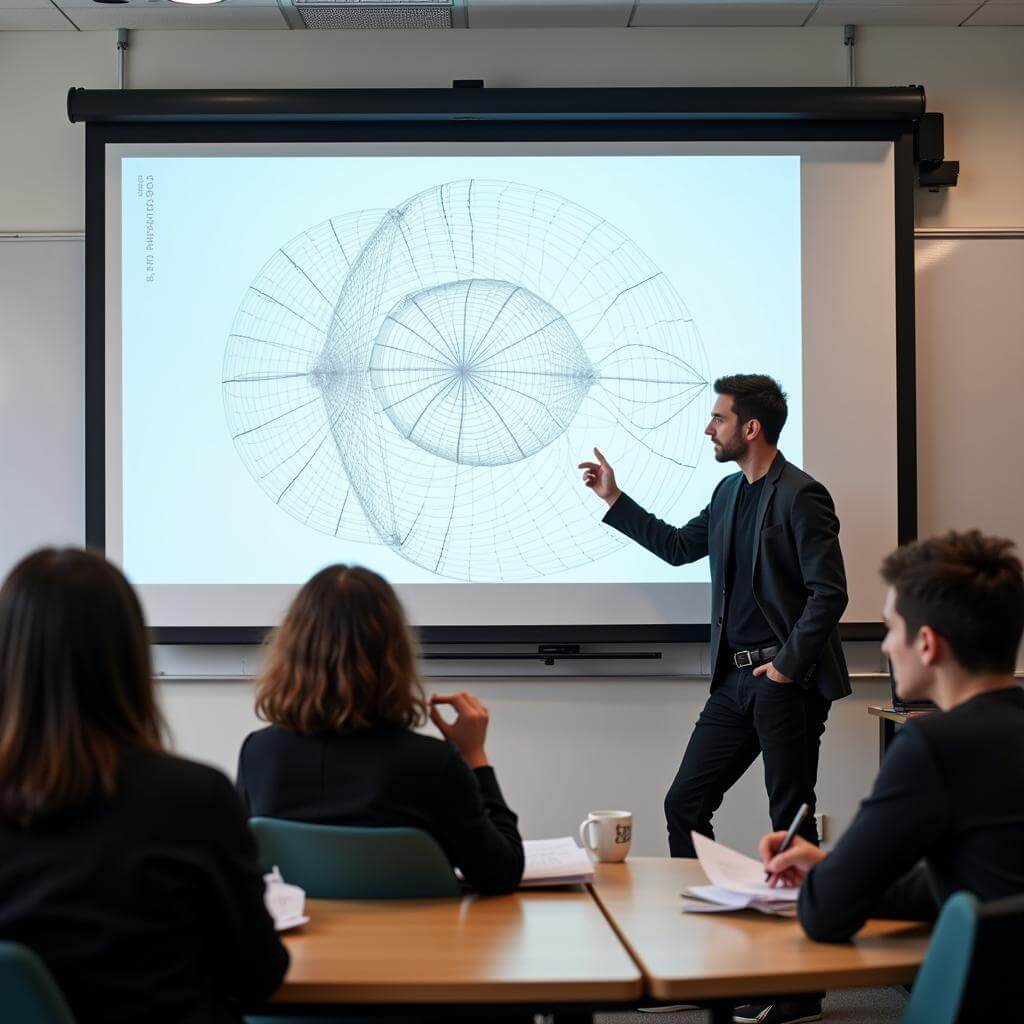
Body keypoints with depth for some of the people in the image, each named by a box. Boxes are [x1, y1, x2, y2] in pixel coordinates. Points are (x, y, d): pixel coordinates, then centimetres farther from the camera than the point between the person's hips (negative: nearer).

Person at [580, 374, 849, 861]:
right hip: (734, 678, 8)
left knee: (791, 819, 0)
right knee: (684, 804, 6)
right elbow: (679, 546, 25)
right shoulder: (729, 492, 14)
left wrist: (788, 666, -15)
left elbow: (829, 593, -16)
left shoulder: (800, 496, -12)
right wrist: (613, 499, 22)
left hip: (786, 681, -8)